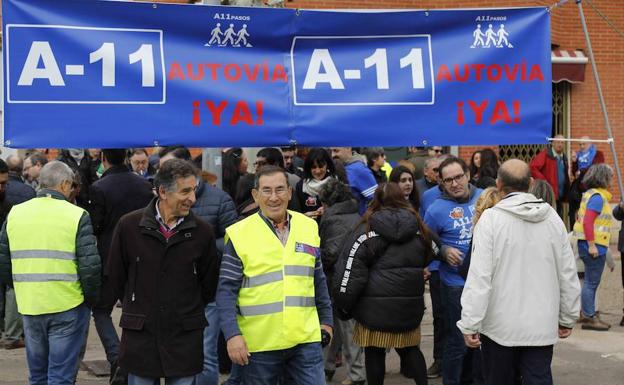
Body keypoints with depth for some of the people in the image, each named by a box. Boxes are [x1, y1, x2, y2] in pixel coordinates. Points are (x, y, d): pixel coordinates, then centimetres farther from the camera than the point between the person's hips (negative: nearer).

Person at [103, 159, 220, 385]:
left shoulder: (202, 232, -2)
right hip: (139, 335, 0)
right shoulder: (129, 226, -5)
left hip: (185, 338, 1)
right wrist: (134, 309, 11)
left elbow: (209, 284, 11)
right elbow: (115, 277, 6)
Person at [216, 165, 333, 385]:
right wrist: (232, 334, -15)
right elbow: (226, 291, -6)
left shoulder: (309, 227, 7)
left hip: (306, 339, 3)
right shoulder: (239, 234, -5)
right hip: (259, 344, -2)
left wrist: (326, 319, 16)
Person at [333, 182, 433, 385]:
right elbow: (426, 260, 21)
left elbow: (350, 269, -12)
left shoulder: (368, 229, -8)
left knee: (374, 352, 8)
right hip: (409, 306, 4)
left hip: (376, 307, -4)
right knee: (410, 349, 18)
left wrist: (344, 305, -6)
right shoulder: (417, 227, 5)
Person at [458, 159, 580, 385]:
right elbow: (568, 274, 6)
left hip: (500, 326, -3)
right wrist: (567, 318, 17)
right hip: (542, 326, 3)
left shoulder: (491, 218, -12)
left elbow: (479, 276, -16)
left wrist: (470, 324, -11)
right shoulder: (552, 218, 1)